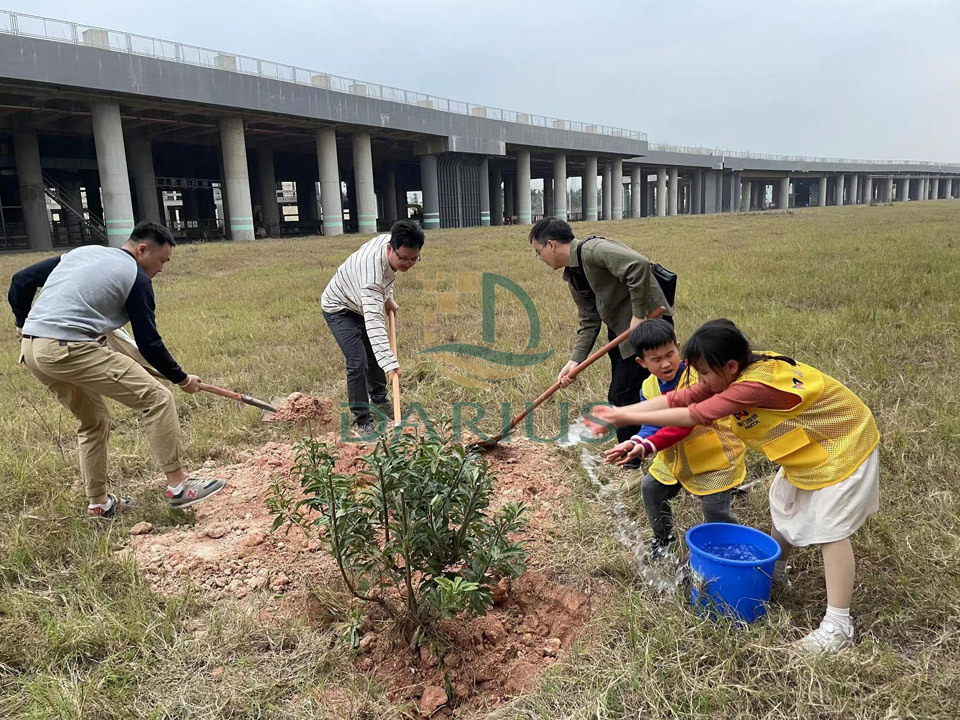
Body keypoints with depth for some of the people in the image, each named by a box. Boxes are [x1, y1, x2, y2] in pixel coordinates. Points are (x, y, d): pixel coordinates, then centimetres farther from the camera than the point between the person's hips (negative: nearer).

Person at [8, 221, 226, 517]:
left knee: (94, 420, 23)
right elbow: (148, 343, -1)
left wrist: (24, 323, 35)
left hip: (32, 351, 9)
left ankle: (98, 502, 28)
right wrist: (182, 379, 10)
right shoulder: (136, 277, 0)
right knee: (157, 398, -6)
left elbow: (21, 281, 21)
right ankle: (178, 485, -5)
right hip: (72, 349, -9)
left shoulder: (81, 252, 21)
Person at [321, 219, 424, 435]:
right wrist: (390, 364, -58)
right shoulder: (372, 273, -44)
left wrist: (388, 297, -2)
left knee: (375, 355, 19)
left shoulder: (390, 240, -20)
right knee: (358, 363, -18)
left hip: (365, 304, 8)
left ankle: (379, 401, 41)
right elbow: (374, 324, -51)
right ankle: (363, 421, -5)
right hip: (339, 308, -8)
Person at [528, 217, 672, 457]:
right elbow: (589, 323, 10)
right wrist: (574, 360, -1)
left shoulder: (593, 250, -19)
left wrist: (638, 315, -28)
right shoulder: (573, 276, 10)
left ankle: (632, 465, 10)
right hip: (622, 330, 10)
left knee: (622, 397, -6)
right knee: (620, 396, 16)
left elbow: (639, 265, -33)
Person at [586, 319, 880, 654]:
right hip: (807, 446, 10)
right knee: (784, 505, 21)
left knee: (830, 529, -7)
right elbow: (677, 399, -13)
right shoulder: (730, 374, -10)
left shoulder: (754, 386, -38)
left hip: (841, 447, -10)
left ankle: (838, 624, 2)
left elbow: (694, 415, -37)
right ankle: (774, 570, 43)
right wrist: (619, 413, -21)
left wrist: (627, 417, -32)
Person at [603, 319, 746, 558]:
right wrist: (636, 442, -35)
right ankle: (663, 537, 36)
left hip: (716, 454, -7)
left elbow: (683, 425, -37)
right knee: (651, 486, 11)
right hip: (676, 455, 7)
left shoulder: (698, 377, -30)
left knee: (714, 507, -8)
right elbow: (651, 427, -11)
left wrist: (647, 447, -45)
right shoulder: (649, 388, -7)